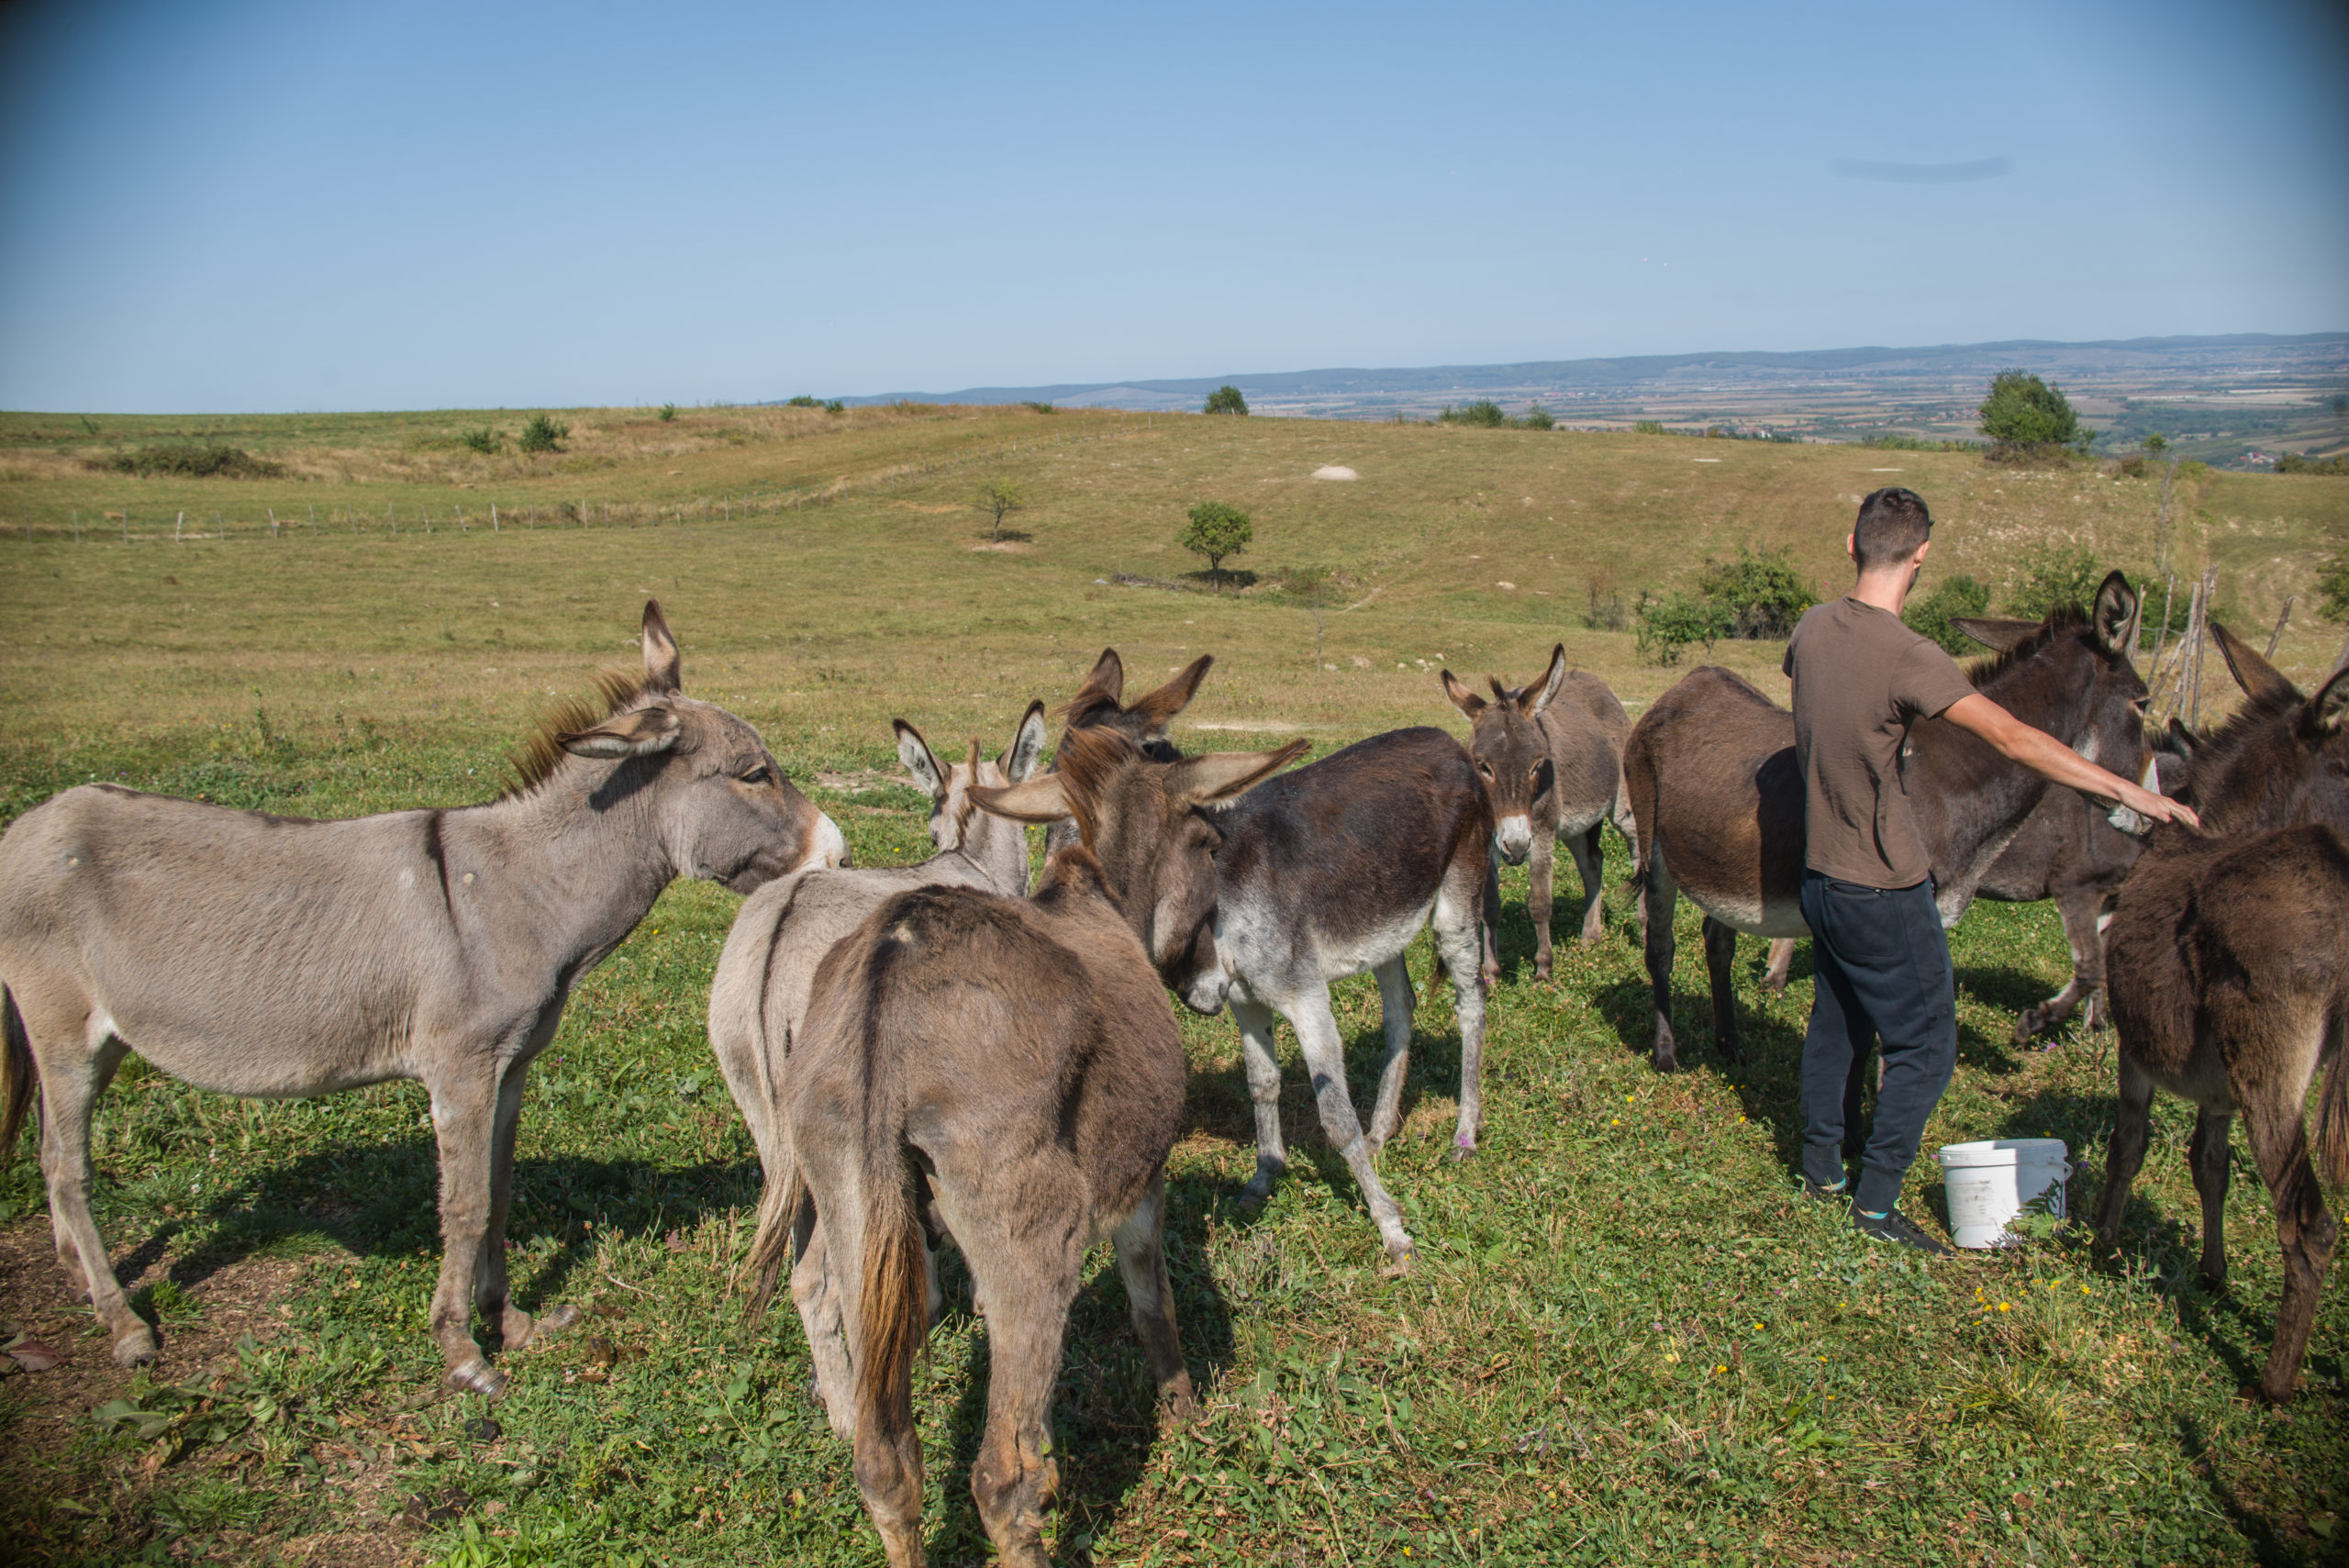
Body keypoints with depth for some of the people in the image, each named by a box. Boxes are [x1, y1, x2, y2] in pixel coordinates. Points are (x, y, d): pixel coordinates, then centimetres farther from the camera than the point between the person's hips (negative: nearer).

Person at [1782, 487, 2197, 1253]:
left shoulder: (1813, 628, -1)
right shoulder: (1907, 656, -23)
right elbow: (2011, 737, -25)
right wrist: (2129, 792, -21)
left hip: (1821, 873, 7)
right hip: (1885, 891, -7)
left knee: (1836, 1024, 22)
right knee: (1924, 1047, 7)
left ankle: (1820, 1165, 34)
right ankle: (1877, 1199, 11)